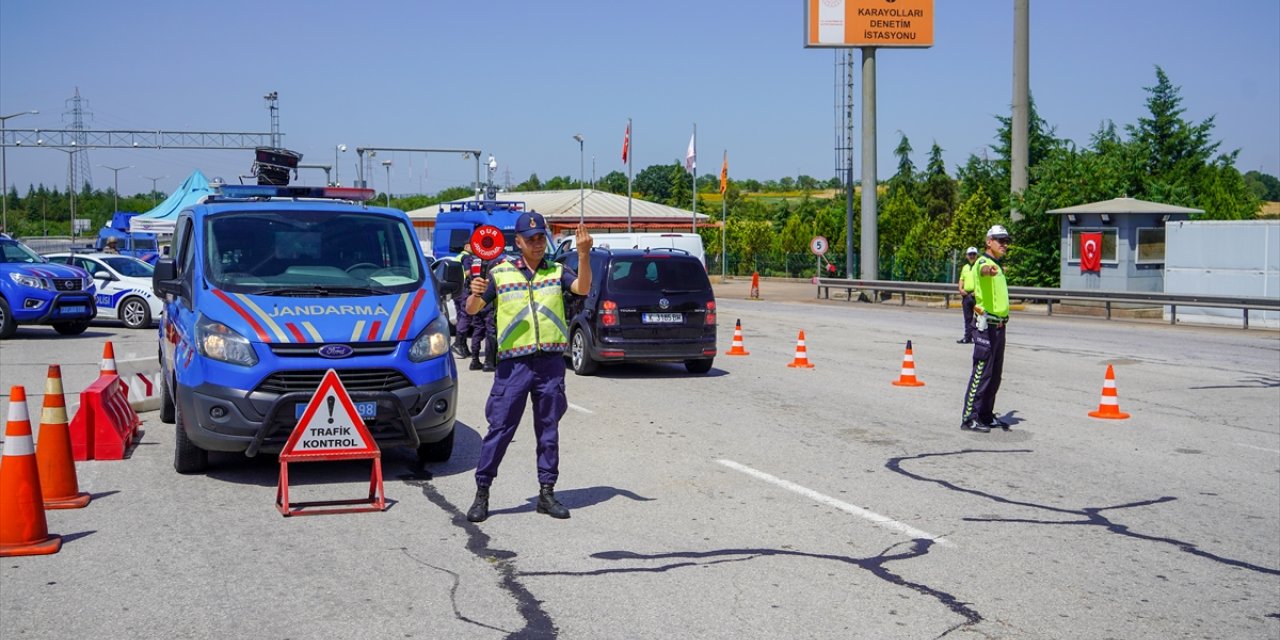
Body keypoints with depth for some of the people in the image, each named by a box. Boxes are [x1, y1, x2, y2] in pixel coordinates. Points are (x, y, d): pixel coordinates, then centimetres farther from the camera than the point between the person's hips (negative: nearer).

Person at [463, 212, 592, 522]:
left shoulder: (557, 272, 9)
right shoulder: (500, 273, 6)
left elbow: (583, 287, -9)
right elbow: (472, 309, 4)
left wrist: (583, 254, -24)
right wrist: (475, 294, -19)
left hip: (551, 361, 2)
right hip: (513, 363, -2)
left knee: (549, 430, 8)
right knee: (499, 429, -3)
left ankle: (547, 492, 17)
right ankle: (482, 493, 4)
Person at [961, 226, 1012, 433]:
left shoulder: (996, 266, 19)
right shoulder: (983, 262, -11)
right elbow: (983, 270, -39)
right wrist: (988, 270, -63)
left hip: (998, 326, 9)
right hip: (986, 325, -9)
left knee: (995, 375, 13)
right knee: (981, 373, -10)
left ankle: (986, 415, 22)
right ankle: (969, 418, -8)